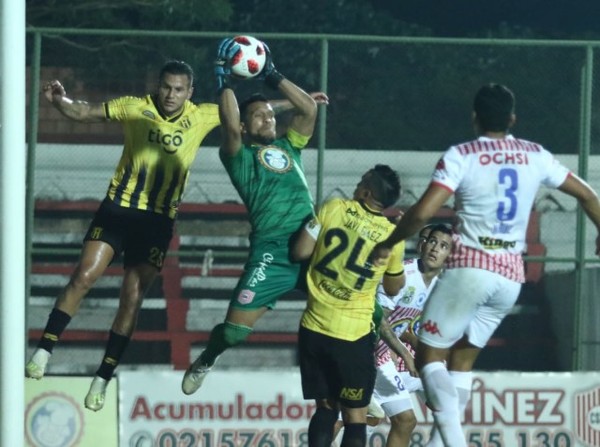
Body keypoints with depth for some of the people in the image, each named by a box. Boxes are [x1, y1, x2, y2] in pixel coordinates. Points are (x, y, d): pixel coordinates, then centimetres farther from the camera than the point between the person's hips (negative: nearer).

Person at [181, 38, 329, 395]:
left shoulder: (288, 147, 24)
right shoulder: (240, 155, 9)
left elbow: (309, 108, 15)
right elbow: (231, 126, -11)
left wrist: (273, 77, 16)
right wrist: (225, 80, -3)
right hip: (273, 251, -4)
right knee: (235, 328, -7)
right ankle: (205, 362, 26)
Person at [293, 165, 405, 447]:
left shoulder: (334, 208, -4)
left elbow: (301, 252, -4)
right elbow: (393, 288, 12)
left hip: (314, 329, 2)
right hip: (353, 336, -2)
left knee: (326, 408, 15)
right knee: (355, 416, 5)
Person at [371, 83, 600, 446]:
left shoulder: (460, 156, -6)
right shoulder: (535, 156, 8)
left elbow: (422, 213, -15)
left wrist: (387, 245, 1)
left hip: (471, 267, -5)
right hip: (512, 275, 5)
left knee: (430, 355, 2)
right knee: (463, 358, 17)